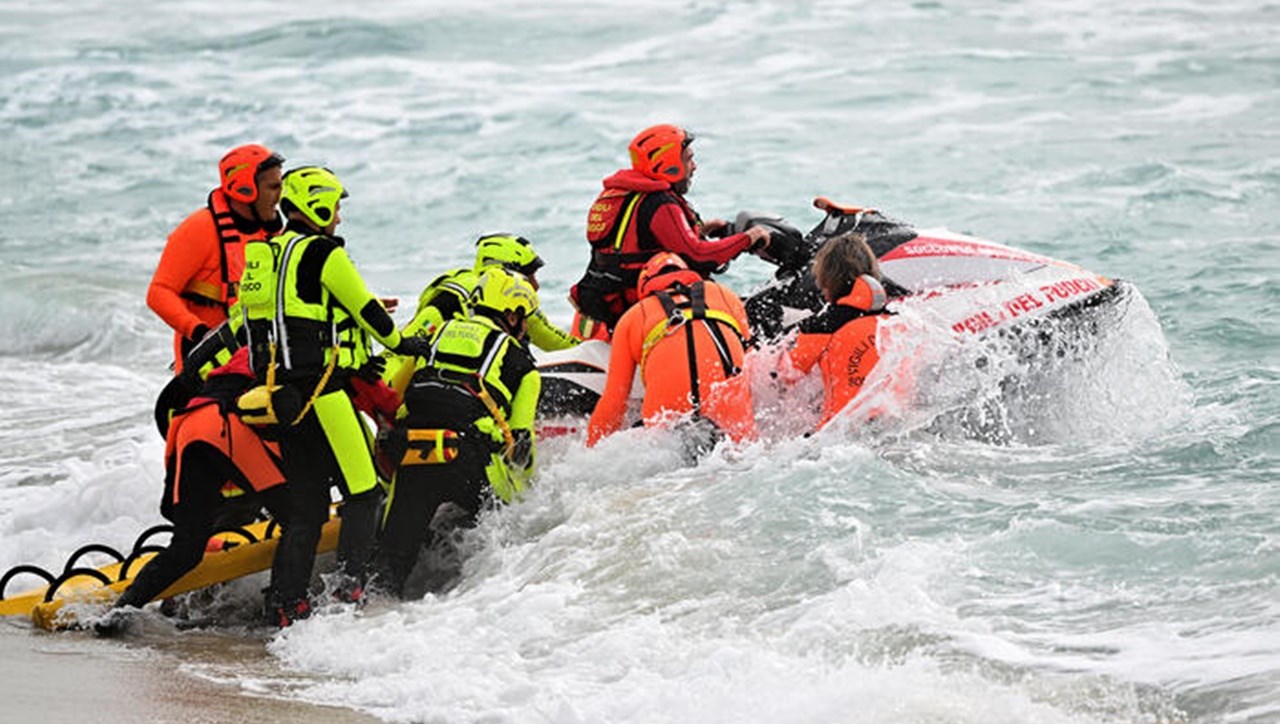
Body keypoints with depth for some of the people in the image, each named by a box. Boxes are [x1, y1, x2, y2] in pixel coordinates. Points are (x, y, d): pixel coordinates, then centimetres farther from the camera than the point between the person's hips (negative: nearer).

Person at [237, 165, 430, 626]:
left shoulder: (266, 255, 17)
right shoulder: (322, 252, -8)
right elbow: (365, 308, -3)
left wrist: (350, 360, 28)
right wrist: (401, 343, 16)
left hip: (281, 393, 9)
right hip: (321, 391, -9)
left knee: (306, 502, 13)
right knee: (363, 492, -4)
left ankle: (285, 601, 9)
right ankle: (350, 590, -10)